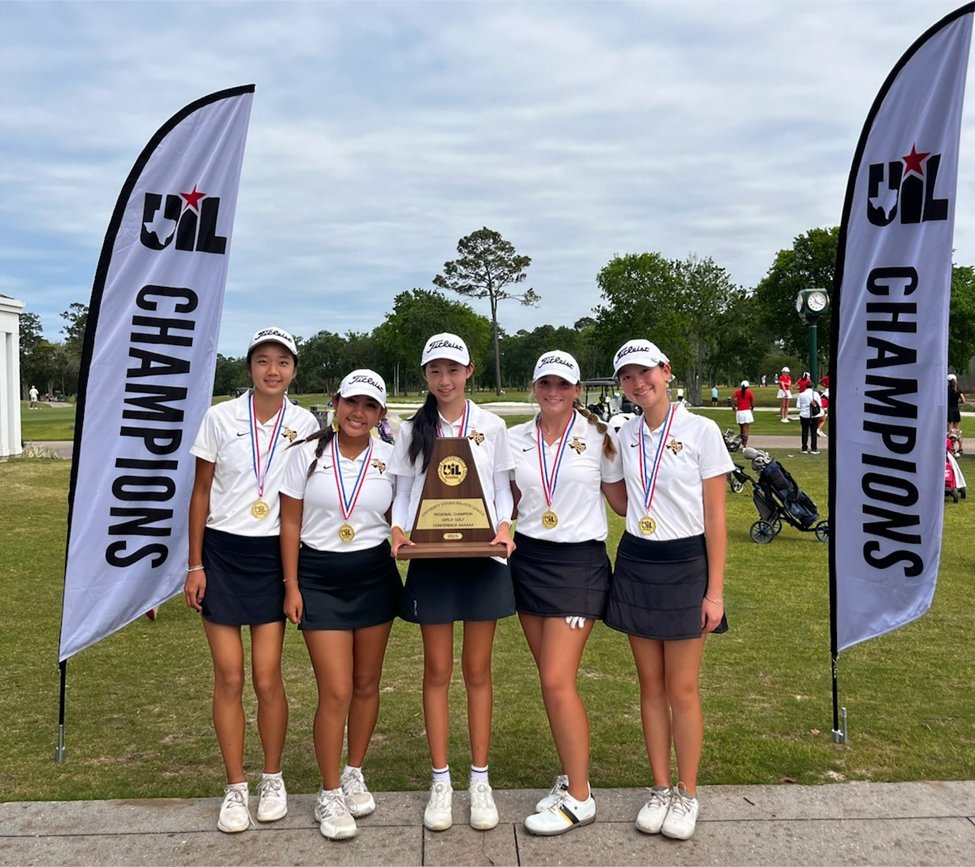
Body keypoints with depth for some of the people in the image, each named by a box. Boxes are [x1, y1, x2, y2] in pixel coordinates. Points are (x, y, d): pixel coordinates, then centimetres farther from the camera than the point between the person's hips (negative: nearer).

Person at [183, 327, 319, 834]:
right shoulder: (220, 418, -2)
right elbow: (201, 493, 3)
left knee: (267, 677, 1)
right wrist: (195, 565, 0)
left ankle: (273, 779, 23)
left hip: (273, 558, 0)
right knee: (229, 677, 3)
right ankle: (235, 788, 19)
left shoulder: (305, 424, 0)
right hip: (222, 554, 0)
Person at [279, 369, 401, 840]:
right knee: (336, 691, -4)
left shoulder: (390, 458, -1)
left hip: (374, 577, 2)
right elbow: (290, 523, -1)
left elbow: (399, 520, 9)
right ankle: (329, 794, 14)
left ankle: (354, 774, 33)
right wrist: (291, 585, -4)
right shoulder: (309, 453, -4)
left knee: (366, 684, 12)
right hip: (319, 579, -2)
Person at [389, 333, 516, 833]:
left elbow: (502, 489, 6)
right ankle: (441, 781, 20)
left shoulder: (492, 427, 4)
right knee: (437, 671, 8)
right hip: (430, 561, 1)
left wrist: (504, 527, -12)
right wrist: (397, 530, -13)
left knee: (477, 671, 8)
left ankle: (480, 780, 19)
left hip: (483, 558, 0)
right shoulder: (411, 432, 6)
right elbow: (403, 493, 6)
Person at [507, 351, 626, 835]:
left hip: (579, 563, -4)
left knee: (557, 681, -9)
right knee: (551, 680, 10)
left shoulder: (597, 436, -4)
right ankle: (570, 777, 26)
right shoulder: (515, 440, 5)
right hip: (528, 560, 4)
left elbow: (622, 501, 2)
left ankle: (579, 799, 6)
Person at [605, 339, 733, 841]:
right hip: (634, 565, 5)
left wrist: (715, 590, -10)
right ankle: (660, 789, 25)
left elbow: (715, 517, -9)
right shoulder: (625, 435, 5)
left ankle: (687, 795, 21)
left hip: (685, 566, -4)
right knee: (651, 686, 12)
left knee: (682, 689, 3)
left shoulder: (701, 431, -9)